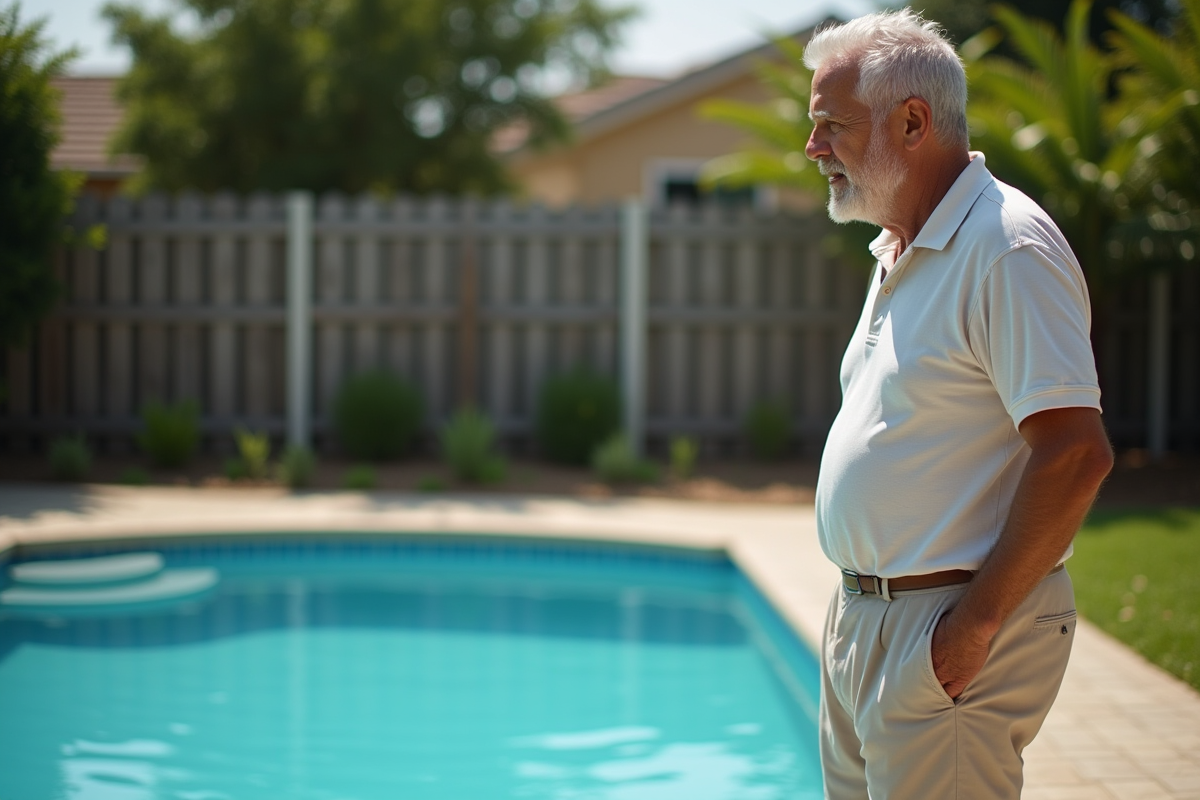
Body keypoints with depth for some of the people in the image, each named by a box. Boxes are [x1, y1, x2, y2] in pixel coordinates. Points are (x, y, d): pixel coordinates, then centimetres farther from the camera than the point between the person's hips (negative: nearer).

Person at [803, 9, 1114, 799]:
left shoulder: (1007, 248, -16)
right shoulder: (903, 253, 15)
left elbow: (1076, 453, -23)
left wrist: (976, 623, -20)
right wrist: (861, 603, 16)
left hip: (946, 630, -9)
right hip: (863, 616, 10)